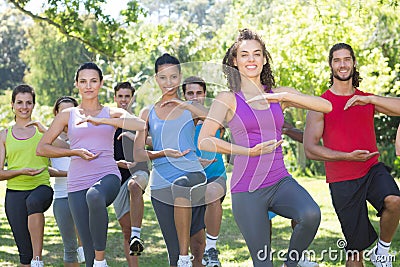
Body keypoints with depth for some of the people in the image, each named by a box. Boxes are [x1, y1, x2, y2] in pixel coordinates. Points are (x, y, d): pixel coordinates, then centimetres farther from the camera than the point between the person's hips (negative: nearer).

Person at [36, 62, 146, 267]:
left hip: (107, 176, -2)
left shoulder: (112, 113, 11)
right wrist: (74, 152, -4)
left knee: (94, 196, -39)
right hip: (78, 183, 2)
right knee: (89, 251, -7)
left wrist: (100, 120, -15)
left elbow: (140, 125, -10)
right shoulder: (67, 116, 13)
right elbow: (41, 149, 10)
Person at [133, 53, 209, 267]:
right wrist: (162, 153, -11)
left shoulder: (191, 108, 11)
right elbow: (137, 153, 7)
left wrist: (186, 105, -13)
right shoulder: (148, 113, 13)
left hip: (192, 173, -2)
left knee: (180, 187, -38)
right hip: (161, 183, 2)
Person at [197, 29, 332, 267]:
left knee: (311, 215, -28)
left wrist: (284, 96, -11)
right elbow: (204, 141, -12)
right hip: (247, 190, -2)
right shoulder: (228, 99, 1)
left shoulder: (279, 95, 11)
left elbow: (326, 106, 0)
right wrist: (250, 151, -17)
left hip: (280, 181, 2)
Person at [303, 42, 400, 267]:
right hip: (343, 181, -2)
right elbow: (310, 149, -8)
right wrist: (348, 156, -18)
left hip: (372, 170, 2)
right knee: (356, 247, 2)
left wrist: (369, 99, -17)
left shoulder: (366, 100, 9)